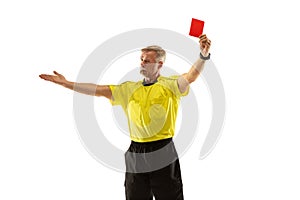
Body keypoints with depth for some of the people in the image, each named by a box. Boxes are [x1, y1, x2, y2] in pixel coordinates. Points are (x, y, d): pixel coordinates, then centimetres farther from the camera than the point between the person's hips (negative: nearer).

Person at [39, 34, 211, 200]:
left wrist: (203, 55, -39)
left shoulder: (170, 85, -2)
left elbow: (191, 76, -20)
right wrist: (68, 84, 5)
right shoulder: (130, 89, 12)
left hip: (163, 154, -4)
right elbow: (100, 90, 10)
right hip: (136, 155, 4)